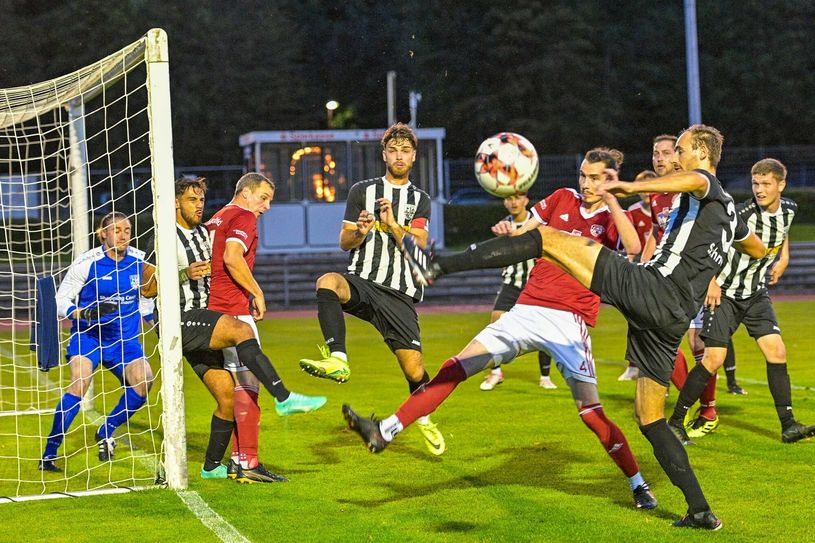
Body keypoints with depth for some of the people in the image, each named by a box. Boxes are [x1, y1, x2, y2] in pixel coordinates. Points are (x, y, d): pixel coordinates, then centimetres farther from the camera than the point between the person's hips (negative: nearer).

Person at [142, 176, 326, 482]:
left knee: (228, 396, 2)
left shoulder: (204, 233, 19)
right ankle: (283, 398, -34)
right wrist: (185, 274, -18)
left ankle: (212, 466, 14)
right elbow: (147, 289, -6)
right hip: (178, 320, -8)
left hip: (201, 322, 8)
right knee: (241, 330, -30)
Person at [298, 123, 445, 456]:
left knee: (414, 368, -6)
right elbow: (344, 243, 9)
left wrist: (393, 224, -17)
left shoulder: (421, 200, 13)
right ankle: (338, 360, -48)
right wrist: (360, 232, -13)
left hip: (399, 293, 1)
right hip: (361, 281, 0)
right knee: (327, 281, -37)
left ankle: (425, 419, 26)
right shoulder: (362, 191, 12)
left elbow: (418, 246, -1)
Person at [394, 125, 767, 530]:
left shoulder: (704, 185, 4)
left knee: (549, 238, -10)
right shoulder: (727, 209, 30)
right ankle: (700, 511, 12)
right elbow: (759, 250, 50)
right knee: (650, 419, 16)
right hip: (675, 316, 9)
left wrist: (633, 187, -38)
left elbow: (694, 180, -25)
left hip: (650, 288, -9)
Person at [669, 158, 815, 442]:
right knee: (714, 358, -11)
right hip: (725, 293, -6)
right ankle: (676, 421, 0)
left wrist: (782, 258, 18)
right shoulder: (743, 213, -23)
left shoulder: (789, 209, -3)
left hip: (756, 294, 6)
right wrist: (711, 282, -17)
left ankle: (788, 426, -1)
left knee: (776, 350, -6)